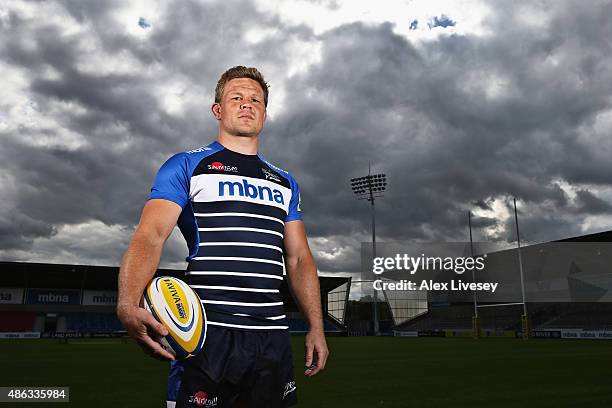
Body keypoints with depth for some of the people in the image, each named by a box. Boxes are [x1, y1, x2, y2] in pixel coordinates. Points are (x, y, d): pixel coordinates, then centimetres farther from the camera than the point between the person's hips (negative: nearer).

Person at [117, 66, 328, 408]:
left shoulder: (286, 183, 18)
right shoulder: (186, 166, 3)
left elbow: (298, 259, 17)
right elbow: (150, 236, -11)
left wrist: (316, 327, 8)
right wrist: (129, 306, -29)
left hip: (273, 337, 5)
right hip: (206, 334, -4)